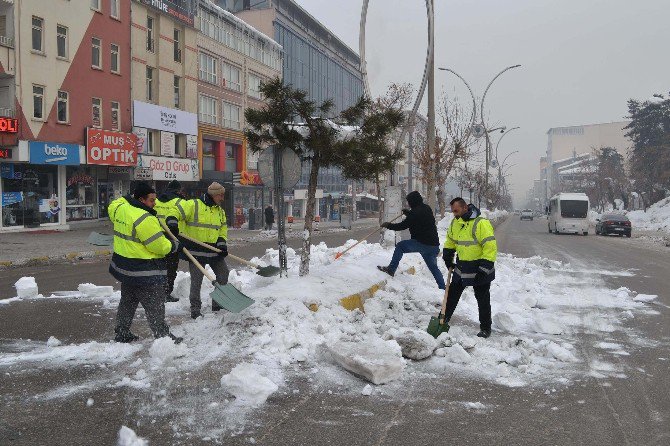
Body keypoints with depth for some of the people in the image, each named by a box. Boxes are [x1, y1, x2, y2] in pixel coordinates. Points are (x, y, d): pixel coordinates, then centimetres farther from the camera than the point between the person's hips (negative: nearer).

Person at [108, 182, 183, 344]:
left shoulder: (120, 207, 1)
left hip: (124, 266, 9)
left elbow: (112, 209, 28)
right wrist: (175, 246, -4)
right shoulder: (145, 219, -26)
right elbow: (159, 245, -21)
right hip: (144, 272, -9)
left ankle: (122, 333, 34)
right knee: (155, 306, 1)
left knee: (128, 301, 24)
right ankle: (163, 336, 8)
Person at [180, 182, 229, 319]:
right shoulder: (193, 205, -10)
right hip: (196, 249, -6)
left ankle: (218, 304, 23)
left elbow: (223, 228, 17)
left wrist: (222, 243, 3)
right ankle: (195, 309, 9)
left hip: (214, 249, 6)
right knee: (196, 280, -2)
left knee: (223, 273, 8)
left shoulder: (220, 210, 12)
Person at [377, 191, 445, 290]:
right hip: (434, 244, 8)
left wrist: (389, 225, 2)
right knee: (433, 267, 18)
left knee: (400, 246, 5)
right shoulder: (427, 208, 12)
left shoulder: (415, 213, -14)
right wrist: (408, 212, 41)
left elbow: (403, 225, -11)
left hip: (422, 244, -8)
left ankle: (391, 269, 1)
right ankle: (443, 287, 16)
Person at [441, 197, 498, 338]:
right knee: (452, 293, 15)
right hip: (462, 266, 7)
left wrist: (484, 268, -26)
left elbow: (491, 246, -26)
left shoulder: (481, 223, -24)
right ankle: (444, 318, 30)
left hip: (479, 268, -7)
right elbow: (450, 241, 20)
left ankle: (485, 329, 16)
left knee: (483, 300, 4)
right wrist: (447, 257, 12)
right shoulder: (455, 223, 2)